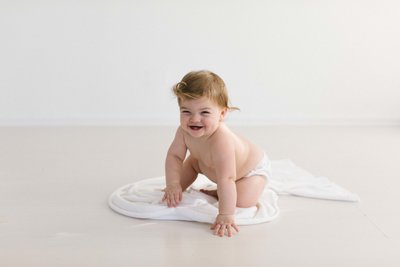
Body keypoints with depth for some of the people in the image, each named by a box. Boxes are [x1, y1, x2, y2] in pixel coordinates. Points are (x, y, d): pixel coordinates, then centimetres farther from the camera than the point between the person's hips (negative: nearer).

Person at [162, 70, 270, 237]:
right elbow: (174, 156, -15)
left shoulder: (221, 141, -49)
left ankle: (216, 194, 1)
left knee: (243, 201, -25)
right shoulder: (184, 131, -27)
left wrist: (226, 216, -49)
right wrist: (173, 185, -26)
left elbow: (226, 180, -50)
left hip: (252, 168, -6)